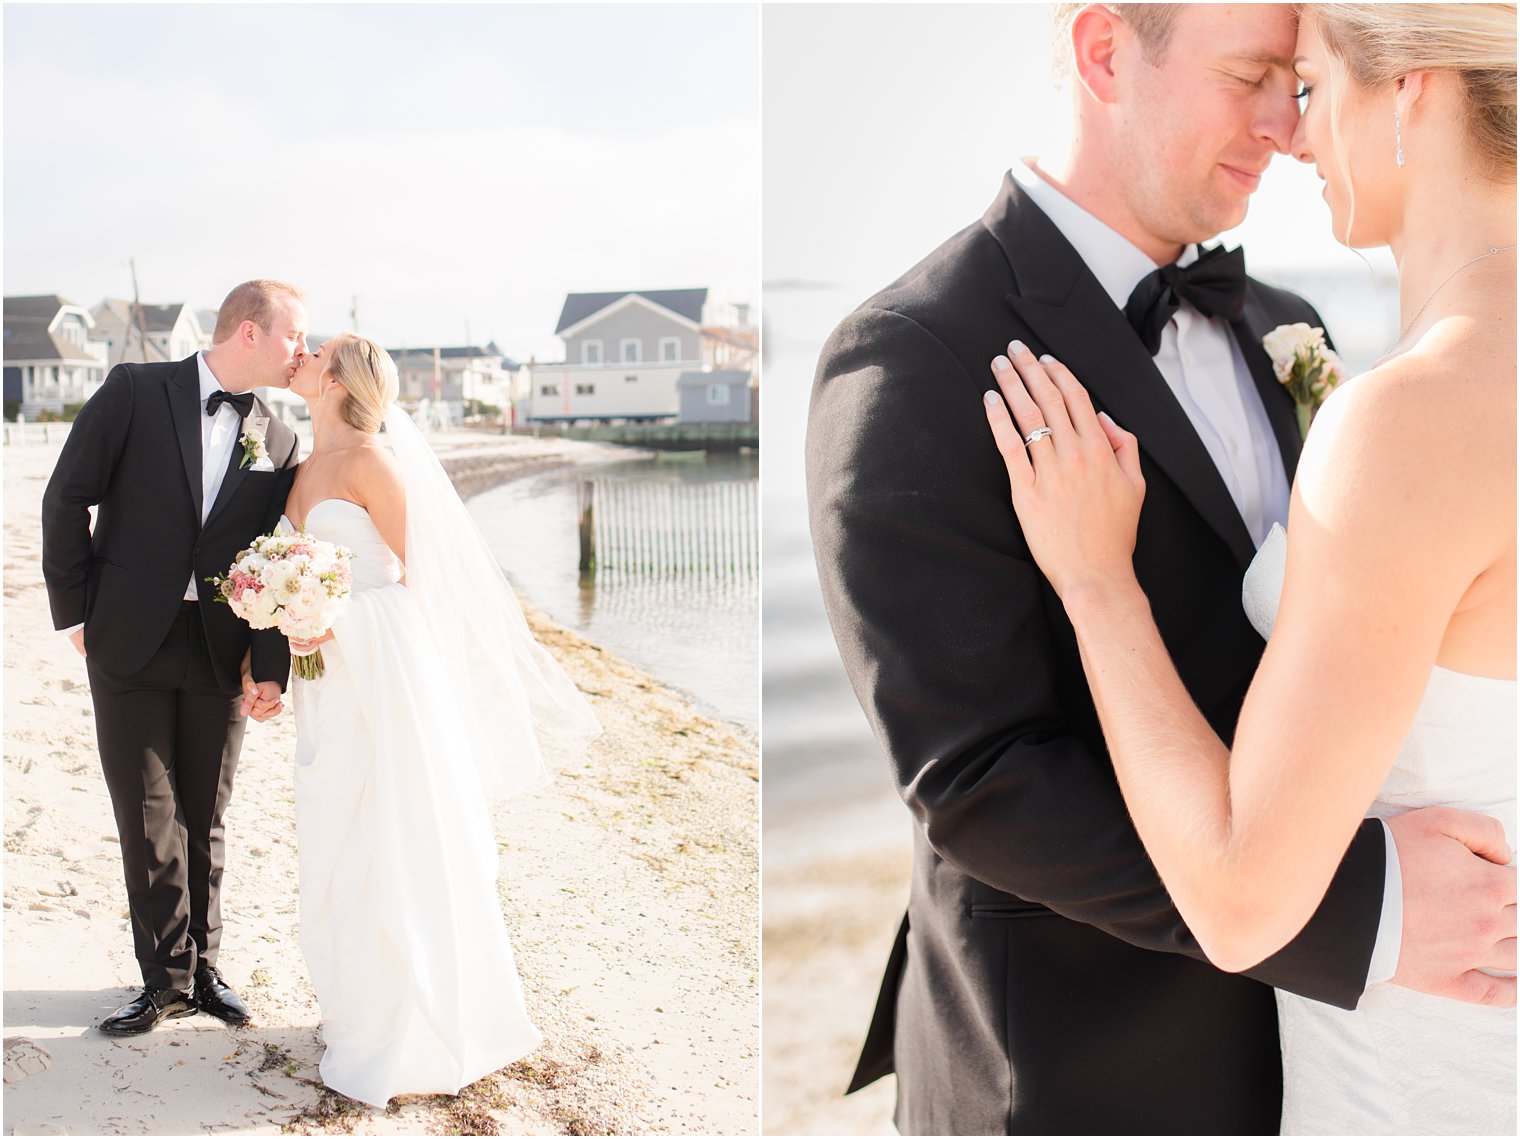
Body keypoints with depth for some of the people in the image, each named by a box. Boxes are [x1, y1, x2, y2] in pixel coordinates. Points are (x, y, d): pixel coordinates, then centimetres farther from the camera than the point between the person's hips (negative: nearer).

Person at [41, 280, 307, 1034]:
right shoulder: (136, 392, -5)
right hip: (130, 640, -2)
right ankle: (167, 979, 16)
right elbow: (67, 498, -4)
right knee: (148, 820, 4)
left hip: (222, 652, 3)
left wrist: (270, 666, -5)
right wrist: (75, 612, -5)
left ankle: (202, 968, 24)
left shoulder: (277, 440, 5)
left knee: (204, 821, 11)